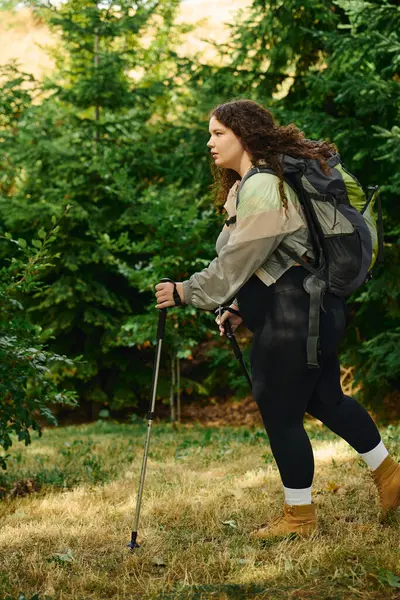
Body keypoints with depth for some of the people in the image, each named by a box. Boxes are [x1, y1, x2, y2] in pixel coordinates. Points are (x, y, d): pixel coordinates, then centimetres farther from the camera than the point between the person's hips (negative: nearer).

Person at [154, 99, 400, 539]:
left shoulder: (262, 188, -18)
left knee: (280, 413, 0)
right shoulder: (249, 185, 16)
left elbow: (239, 260, -18)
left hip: (292, 316, -11)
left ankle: (299, 516, 12)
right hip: (312, 309, 11)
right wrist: (238, 307, 13)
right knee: (324, 398, 21)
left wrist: (187, 292, -11)